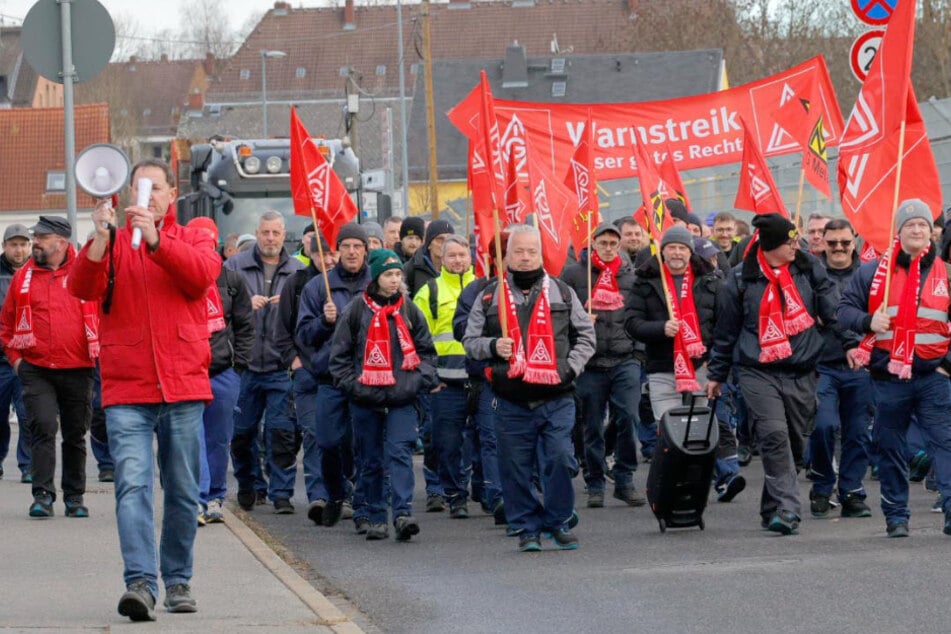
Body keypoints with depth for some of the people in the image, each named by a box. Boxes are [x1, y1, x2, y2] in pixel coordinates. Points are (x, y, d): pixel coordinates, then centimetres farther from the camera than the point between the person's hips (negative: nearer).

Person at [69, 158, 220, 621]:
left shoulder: (193, 240, 10)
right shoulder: (114, 242, 9)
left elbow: (203, 274, -12)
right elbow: (83, 288, -8)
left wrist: (155, 238, -23)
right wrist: (100, 238, -23)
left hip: (183, 386, 1)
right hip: (127, 390, -1)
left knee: (182, 490, 8)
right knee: (132, 485, -14)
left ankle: (178, 580, 20)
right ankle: (140, 583, -21)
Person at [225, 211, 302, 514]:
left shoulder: (298, 271, 8)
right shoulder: (235, 266, 6)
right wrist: (245, 305, -16)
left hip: (282, 366, -1)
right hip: (243, 364, 1)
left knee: (282, 432, -5)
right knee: (242, 430, 9)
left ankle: (282, 492, 1)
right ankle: (249, 485, 27)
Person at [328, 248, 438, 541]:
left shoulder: (409, 310, 9)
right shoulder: (357, 310, 4)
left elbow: (426, 350, 15)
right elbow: (340, 352, 6)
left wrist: (421, 380, 0)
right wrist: (350, 384, -5)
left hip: (403, 398, 0)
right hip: (366, 397, 0)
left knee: (400, 453, -13)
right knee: (370, 460, 6)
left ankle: (403, 514, -20)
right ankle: (376, 518, 14)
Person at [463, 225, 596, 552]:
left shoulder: (562, 293, 10)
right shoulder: (491, 297, 9)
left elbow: (585, 336, 14)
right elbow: (470, 340, 12)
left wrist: (569, 369, 0)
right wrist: (492, 346, -9)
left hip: (556, 398, 0)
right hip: (511, 401, 0)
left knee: (560, 459, -8)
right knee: (516, 467, 2)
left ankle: (557, 521, 8)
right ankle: (527, 527, 13)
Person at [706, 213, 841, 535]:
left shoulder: (809, 269, 6)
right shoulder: (741, 279, 1)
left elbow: (832, 310, 9)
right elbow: (726, 330, 10)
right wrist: (716, 374, 14)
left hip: (801, 374, 3)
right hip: (758, 373, -3)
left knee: (794, 441, 7)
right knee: (774, 435, -20)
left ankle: (773, 509, 22)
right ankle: (787, 508, -23)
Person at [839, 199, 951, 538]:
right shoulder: (873, 271, 5)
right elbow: (846, 308, 6)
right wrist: (868, 322, -14)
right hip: (888, 378, 0)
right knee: (890, 448, 6)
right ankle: (896, 516, 16)